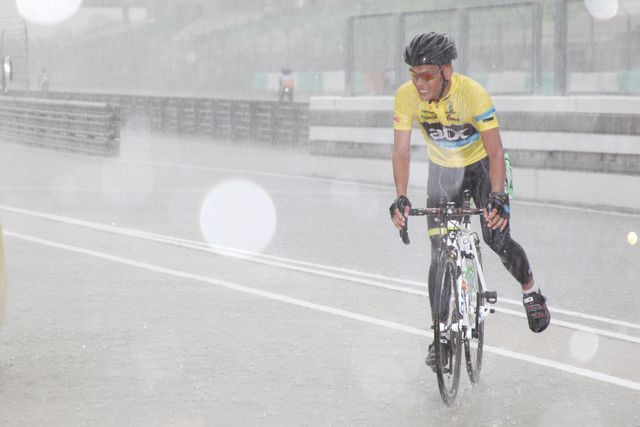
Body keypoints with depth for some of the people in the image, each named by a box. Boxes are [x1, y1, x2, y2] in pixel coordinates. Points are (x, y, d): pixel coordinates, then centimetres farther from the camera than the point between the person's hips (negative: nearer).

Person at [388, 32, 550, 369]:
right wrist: (401, 199, -37)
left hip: (481, 165, -2)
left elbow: (495, 150, -34)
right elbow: (401, 150, -24)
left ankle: (530, 290, 19)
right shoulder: (406, 96, -24)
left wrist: (497, 197, -46)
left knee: (498, 239, -12)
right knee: (440, 254, -5)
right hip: (443, 171, 2)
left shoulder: (473, 93, -33)